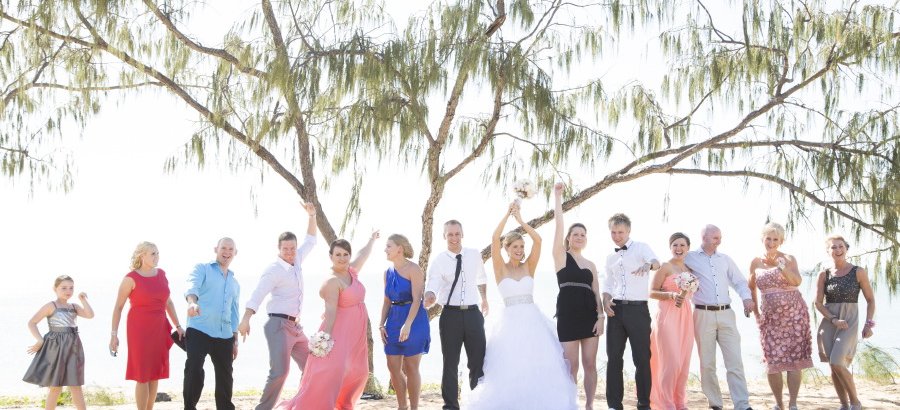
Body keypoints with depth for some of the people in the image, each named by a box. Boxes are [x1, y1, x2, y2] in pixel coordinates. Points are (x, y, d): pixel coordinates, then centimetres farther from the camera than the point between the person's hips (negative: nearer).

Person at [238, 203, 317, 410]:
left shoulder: (296, 261, 11)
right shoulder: (274, 270, -11)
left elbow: (310, 240, 25)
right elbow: (258, 294, -24)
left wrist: (312, 216, 14)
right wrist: (246, 319, -38)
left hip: (296, 326, 8)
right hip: (279, 325, -8)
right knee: (280, 371, -18)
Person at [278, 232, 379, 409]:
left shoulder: (351, 272, 9)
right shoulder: (332, 281, -16)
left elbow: (363, 254, 29)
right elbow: (330, 311, -23)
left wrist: (372, 240, 45)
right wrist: (327, 337, -29)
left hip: (355, 335, 10)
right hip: (339, 332, -10)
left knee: (357, 373, 19)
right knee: (329, 372, -22)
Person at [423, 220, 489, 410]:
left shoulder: (475, 255, 4)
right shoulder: (438, 260, -7)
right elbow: (432, 284, -21)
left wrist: (484, 299, 29)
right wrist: (430, 297, -42)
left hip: (473, 313, 2)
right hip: (451, 315, -2)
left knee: (478, 361, 7)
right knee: (450, 363, 5)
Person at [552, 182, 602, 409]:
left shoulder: (591, 264, 16)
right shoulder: (561, 256, 5)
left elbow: (596, 292, 11)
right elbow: (559, 225, -4)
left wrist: (601, 316, -1)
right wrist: (557, 196, -5)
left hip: (589, 315, 4)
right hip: (568, 315, -3)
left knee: (590, 364, 3)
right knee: (571, 366, -2)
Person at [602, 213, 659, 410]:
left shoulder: (640, 248, -1)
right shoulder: (611, 257, 14)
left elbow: (656, 262, -21)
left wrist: (648, 265, -46)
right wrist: (606, 301, -1)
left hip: (637, 308, -4)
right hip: (616, 309, 5)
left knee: (642, 358, -1)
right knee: (614, 358, 5)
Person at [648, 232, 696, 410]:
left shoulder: (690, 268, 14)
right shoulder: (665, 267, -4)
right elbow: (652, 292, -8)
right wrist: (671, 295, -19)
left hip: (686, 318, 6)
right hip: (668, 317, -6)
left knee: (684, 362, 7)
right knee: (671, 362, -10)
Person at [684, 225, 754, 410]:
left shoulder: (725, 259, 16)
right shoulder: (690, 258, 5)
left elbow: (739, 281, 17)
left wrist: (746, 297, -1)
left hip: (726, 314, 3)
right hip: (703, 315, -2)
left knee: (735, 362, -5)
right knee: (707, 363, 1)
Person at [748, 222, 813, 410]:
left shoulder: (788, 259, -2)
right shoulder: (756, 262, 5)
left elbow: (797, 281, -19)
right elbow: (751, 287, 19)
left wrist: (779, 264, -30)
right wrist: (755, 311, 12)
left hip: (793, 313, -2)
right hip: (770, 316, 2)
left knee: (795, 358, -4)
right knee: (772, 361, 1)